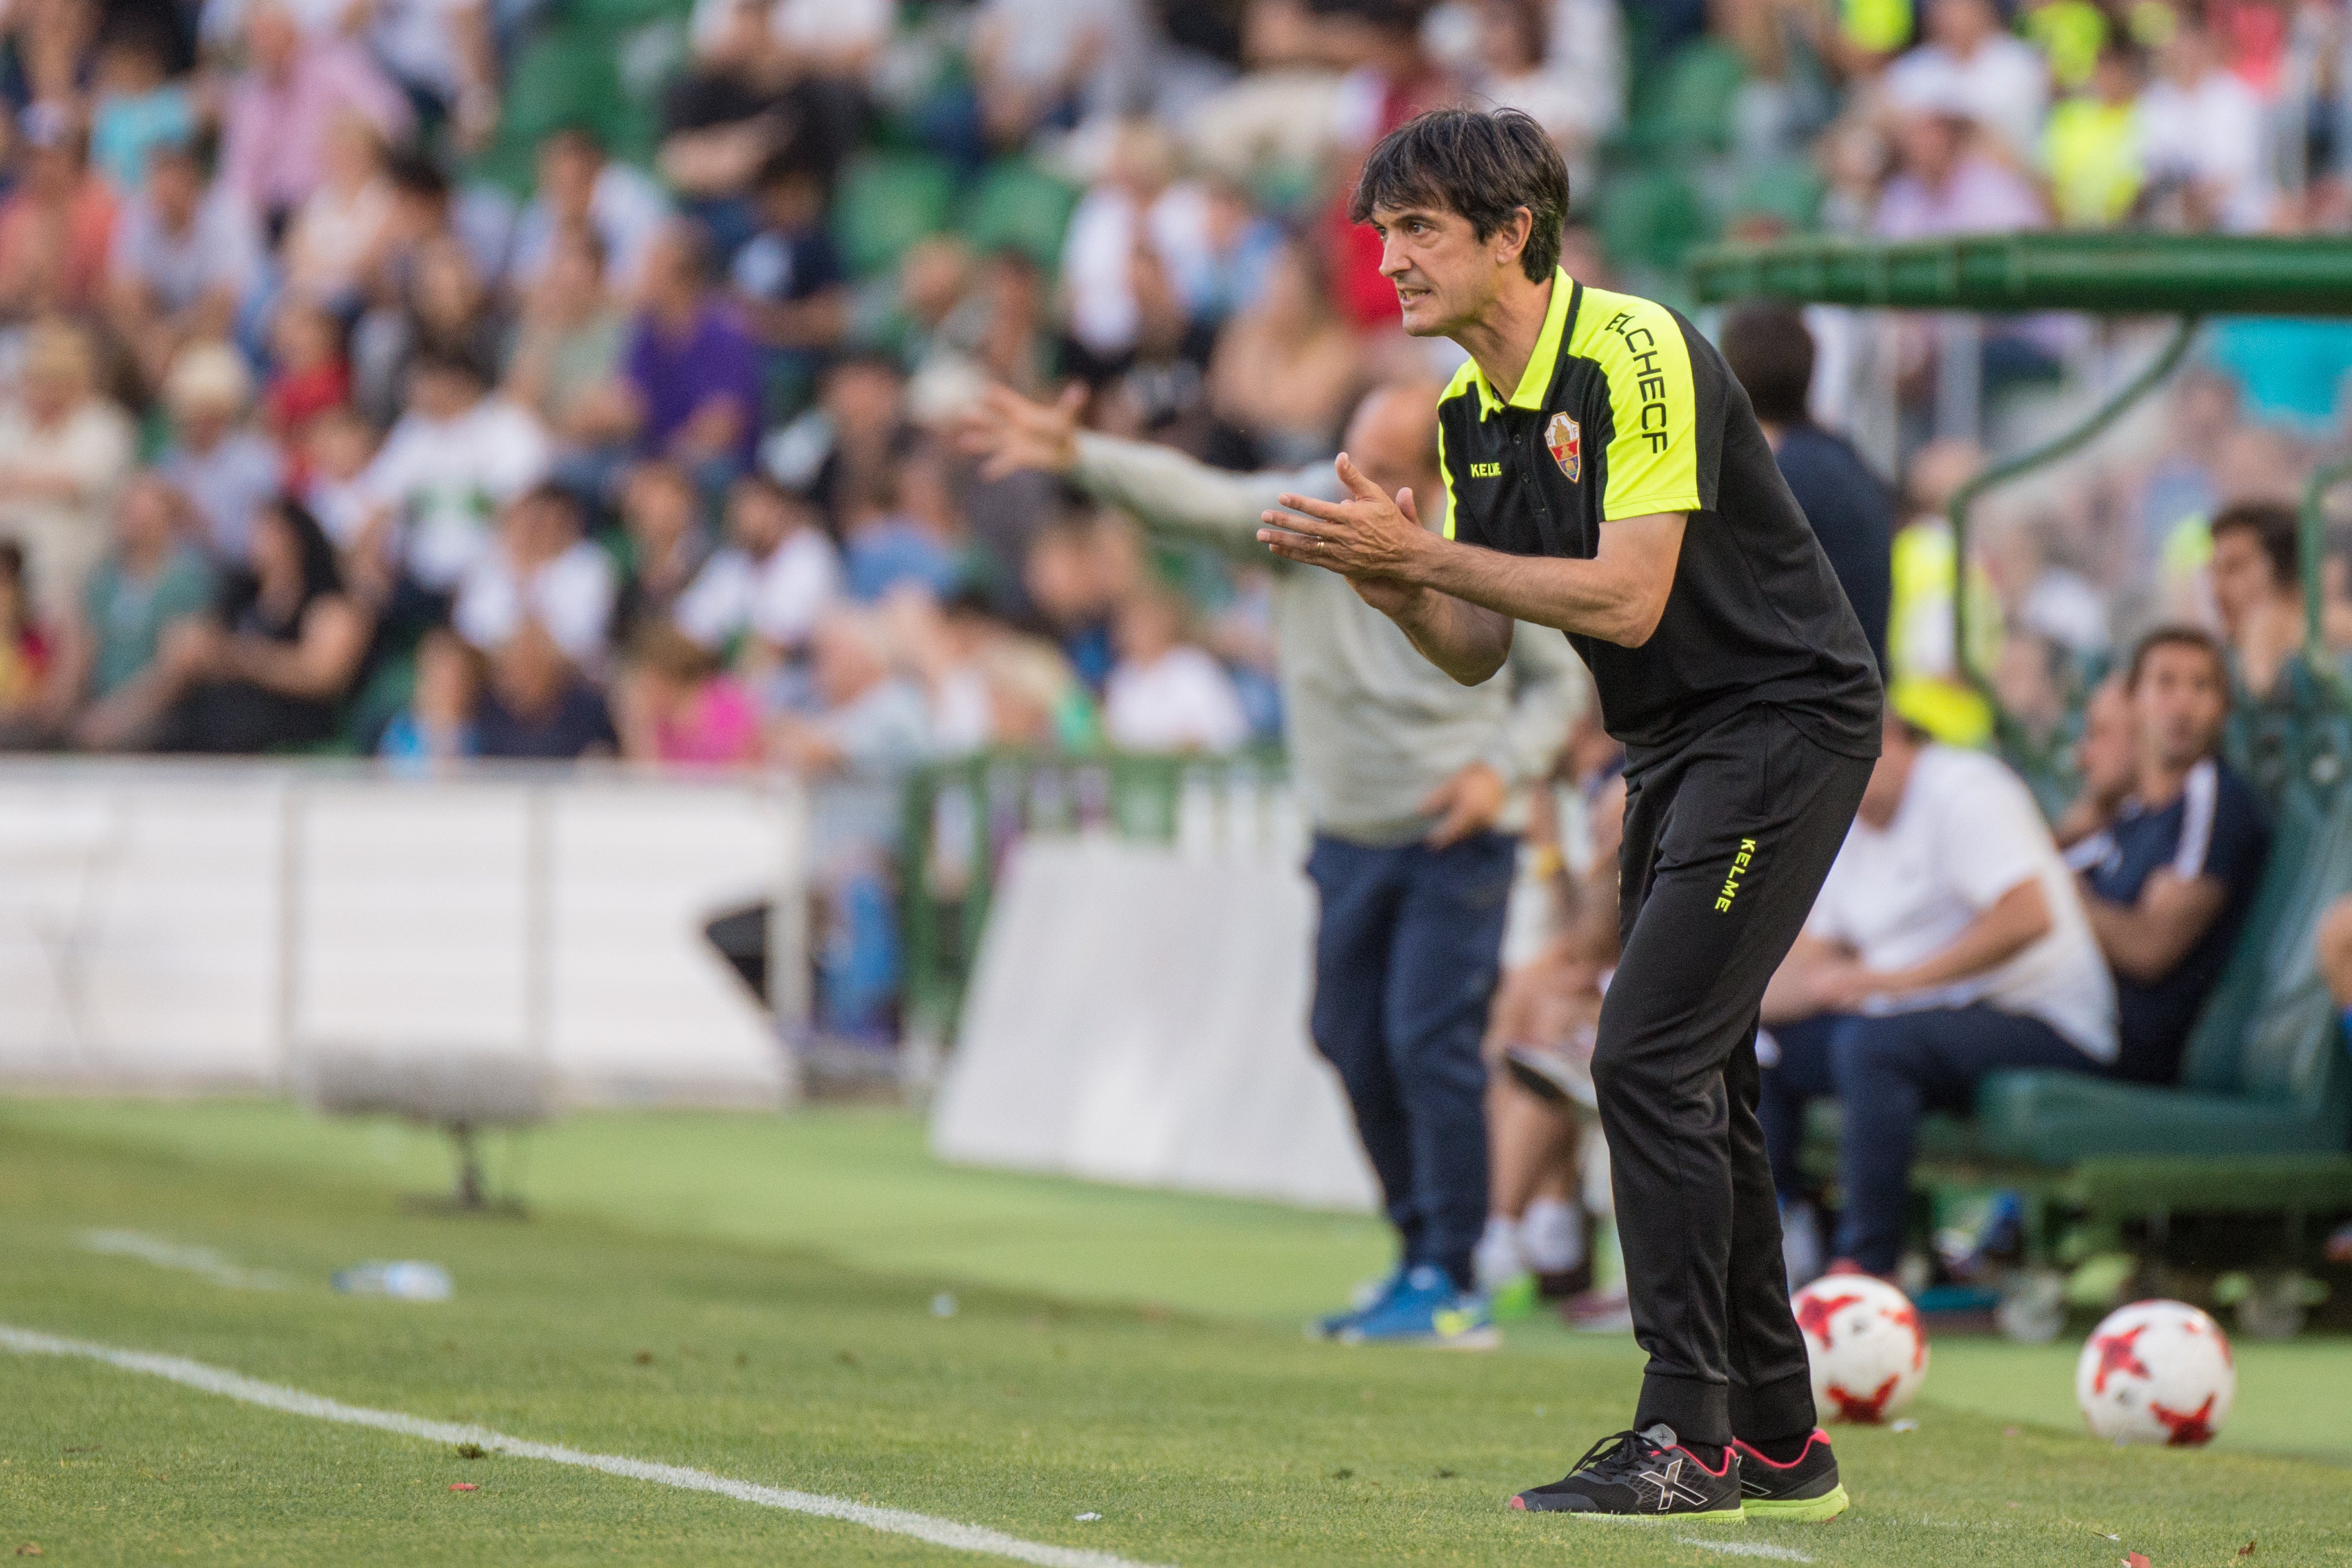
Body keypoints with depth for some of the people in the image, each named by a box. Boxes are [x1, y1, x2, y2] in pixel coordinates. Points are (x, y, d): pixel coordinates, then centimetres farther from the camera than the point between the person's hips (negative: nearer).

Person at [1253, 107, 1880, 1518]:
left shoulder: (1636, 356, -20)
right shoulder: (1469, 411, 7)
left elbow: (1628, 599, -26)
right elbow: (1480, 649, 8)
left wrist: (1423, 553, -25)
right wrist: (1386, 581, -12)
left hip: (1785, 716, -9)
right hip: (1676, 744, 9)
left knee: (1650, 1056, -16)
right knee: (1690, 1083, 10)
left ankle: (1688, 1439, -14)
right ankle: (1777, 1443, 17)